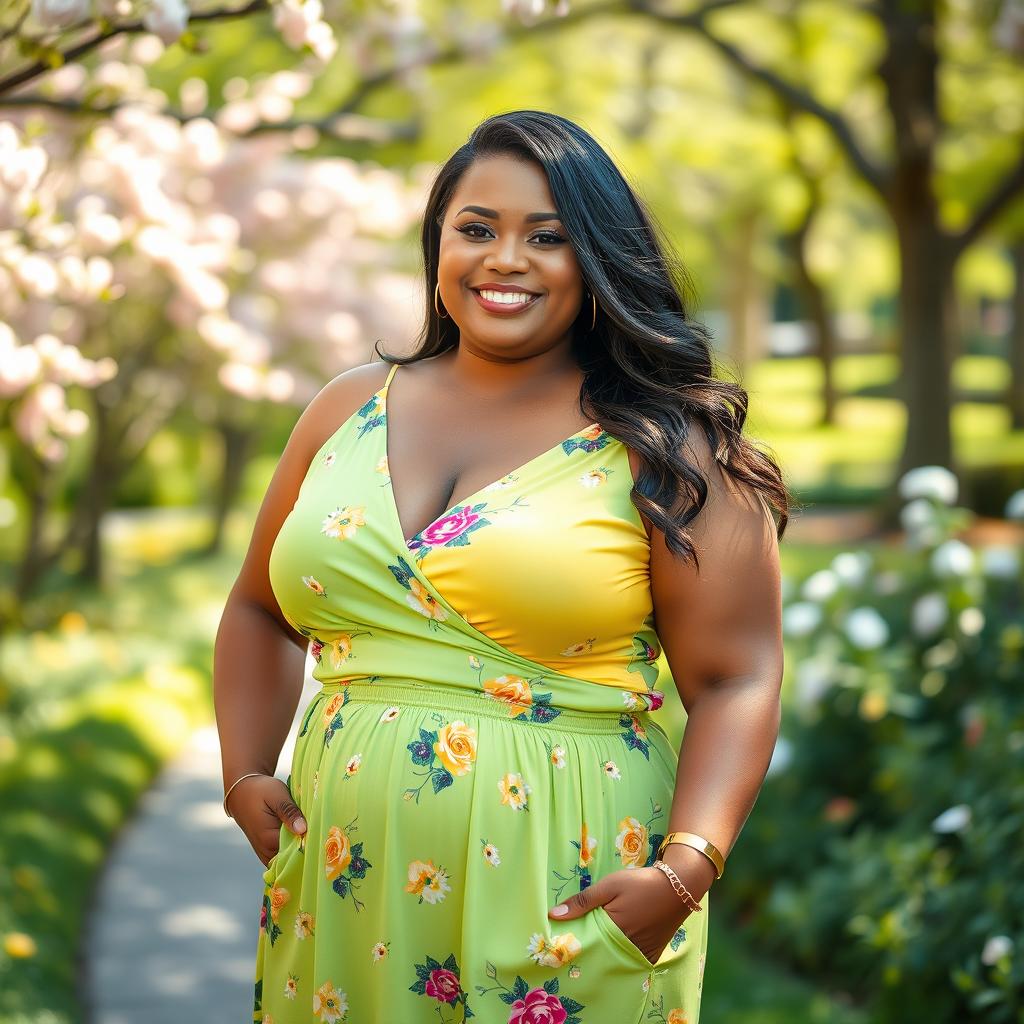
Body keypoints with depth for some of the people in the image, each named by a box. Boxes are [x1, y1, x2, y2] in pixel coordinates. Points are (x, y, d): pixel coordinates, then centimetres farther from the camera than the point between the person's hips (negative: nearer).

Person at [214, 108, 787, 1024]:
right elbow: (260, 614, 20)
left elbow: (736, 682, -7)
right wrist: (246, 777, 6)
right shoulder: (349, 411, 9)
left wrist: (685, 871, -19)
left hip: (561, 907, -4)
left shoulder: (663, 451, -4)